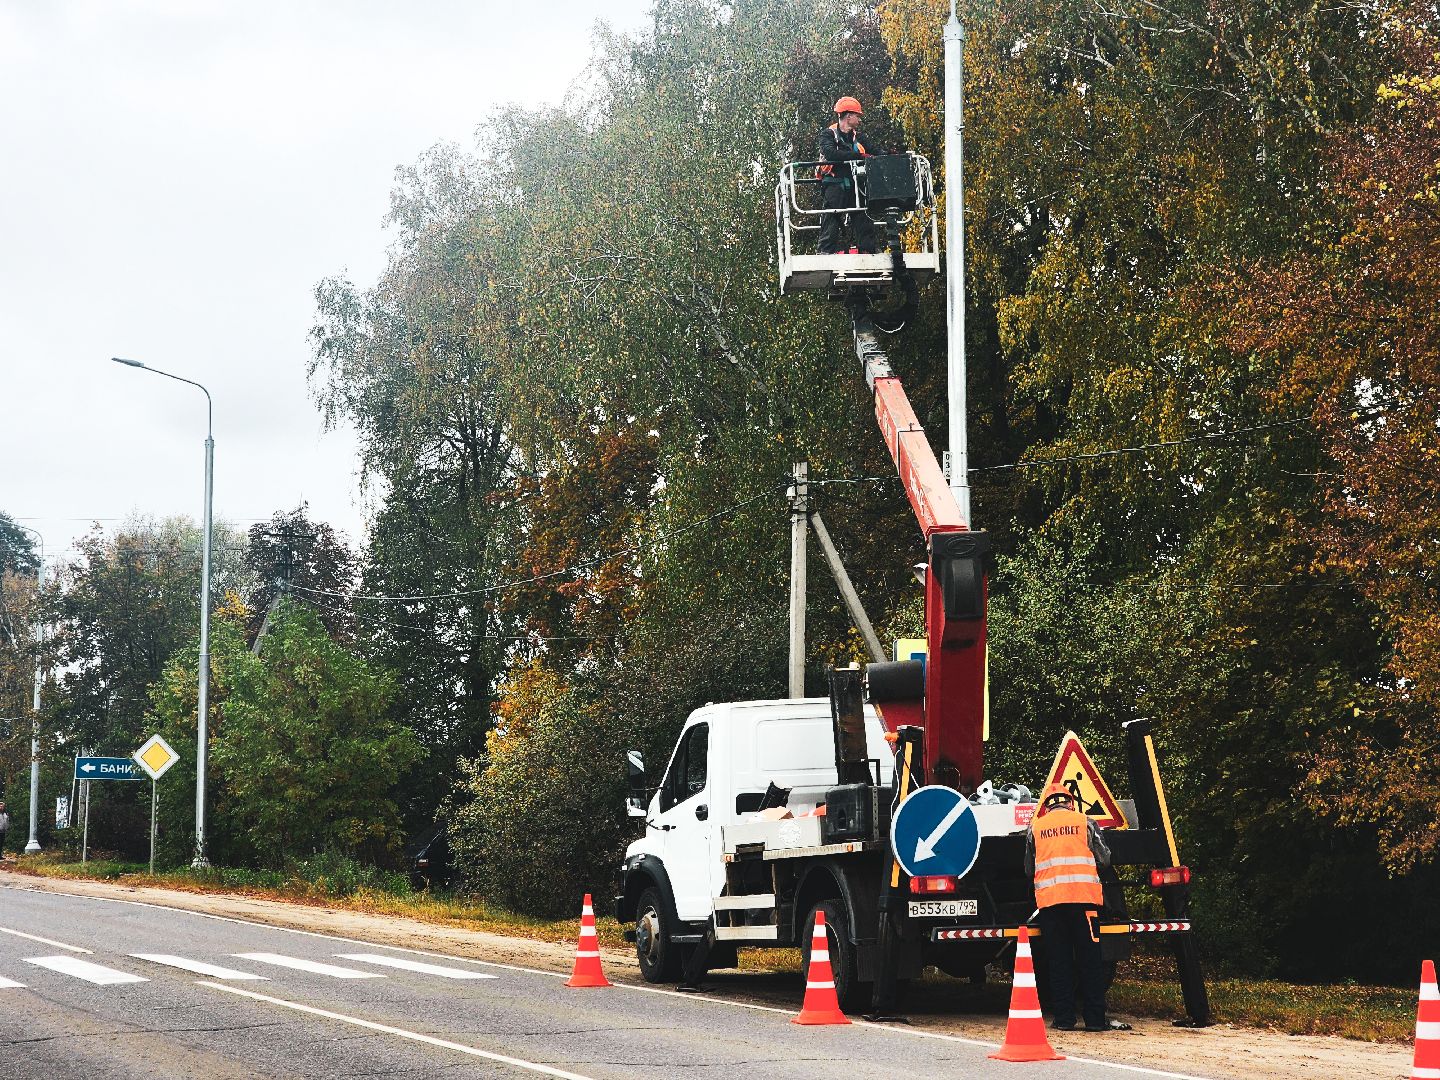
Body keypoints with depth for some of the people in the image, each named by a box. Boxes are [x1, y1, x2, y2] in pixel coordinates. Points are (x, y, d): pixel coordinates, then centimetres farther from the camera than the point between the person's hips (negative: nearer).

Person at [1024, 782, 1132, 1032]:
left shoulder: (1035, 828, 10)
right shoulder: (1085, 822, 5)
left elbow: (1029, 869, 16)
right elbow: (1104, 859, 8)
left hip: (1048, 899, 1)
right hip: (1083, 897, -1)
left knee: (1058, 962, 5)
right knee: (1090, 960, 2)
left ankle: (1063, 1018, 3)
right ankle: (1095, 1019, 0)